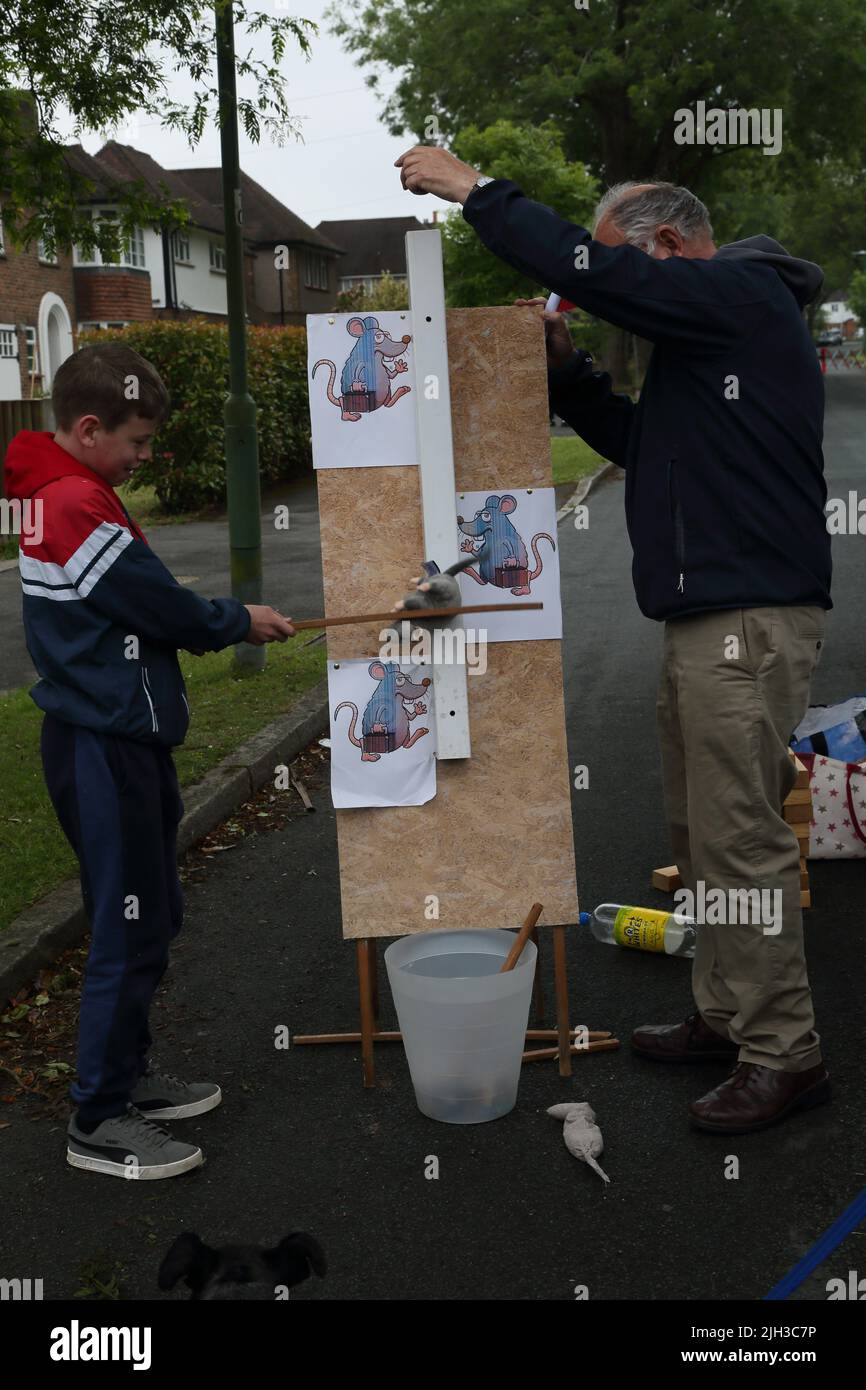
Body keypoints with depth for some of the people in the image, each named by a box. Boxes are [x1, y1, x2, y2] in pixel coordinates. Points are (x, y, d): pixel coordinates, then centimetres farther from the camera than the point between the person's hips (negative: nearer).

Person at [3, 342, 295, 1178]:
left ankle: (127, 1076, 32)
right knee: (129, 930, -2)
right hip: (107, 748, -10)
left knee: (148, 919, 19)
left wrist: (224, 619, 5)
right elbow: (163, 608, -15)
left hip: (109, 739, 10)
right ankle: (98, 1121, 10)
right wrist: (238, 623, 1)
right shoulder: (82, 507, -20)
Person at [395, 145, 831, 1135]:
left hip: (750, 617, -11)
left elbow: (585, 270, -18)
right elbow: (639, 441, 27)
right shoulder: (703, 329, 22)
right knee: (701, 835, 14)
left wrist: (475, 189, -7)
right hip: (704, 616, 11)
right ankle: (725, 1017, 26)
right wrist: (564, 369, 13)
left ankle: (783, 1055, 3)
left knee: (741, 840, -7)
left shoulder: (742, 297, -9)